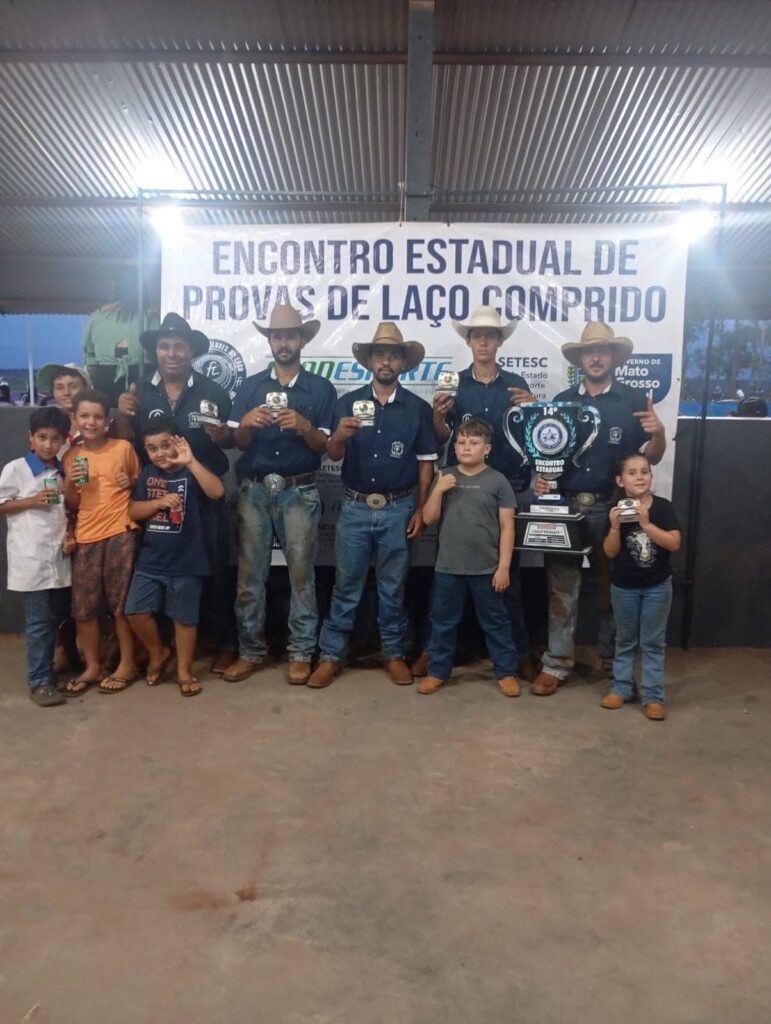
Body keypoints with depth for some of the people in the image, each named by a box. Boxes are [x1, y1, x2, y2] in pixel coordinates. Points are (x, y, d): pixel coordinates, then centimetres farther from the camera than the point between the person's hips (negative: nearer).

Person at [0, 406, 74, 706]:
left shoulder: (64, 471, 9)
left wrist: (70, 534, 1)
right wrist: (33, 501, -16)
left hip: (59, 554, 5)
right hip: (30, 555, -5)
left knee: (59, 615, 13)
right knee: (39, 621, -1)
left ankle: (46, 666, 32)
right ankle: (39, 681, 10)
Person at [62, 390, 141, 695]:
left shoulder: (124, 447, 0)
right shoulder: (71, 457, 8)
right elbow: (72, 505, 10)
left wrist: (132, 483, -9)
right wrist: (69, 482, -8)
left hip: (122, 533, -3)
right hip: (86, 537, 3)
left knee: (121, 603, 3)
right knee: (83, 606, 6)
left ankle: (127, 665, 16)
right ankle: (92, 667, 21)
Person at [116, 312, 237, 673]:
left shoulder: (213, 392, 1)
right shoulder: (140, 394, 7)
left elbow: (230, 442, 4)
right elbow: (124, 443, 6)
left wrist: (220, 435, -18)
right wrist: (123, 415, -13)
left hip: (206, 496, -2)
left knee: (214, 569, 3)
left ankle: (224, 644, 17)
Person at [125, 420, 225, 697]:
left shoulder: (190, 473, -7)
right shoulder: (147, 474, 6)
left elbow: (217, 492, -26)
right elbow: (133, 511, 2)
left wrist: (191, 462, -30)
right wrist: (160, 502, -15)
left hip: (186, 562, -4)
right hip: (150, 561, 4)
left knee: (184, 618, 7)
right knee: (135, 611, 1)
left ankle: (184, 671, 24)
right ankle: (158, 653, 28)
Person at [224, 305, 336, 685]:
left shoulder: (321, 389, 5)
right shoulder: (251, 386, 11)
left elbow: (326, 446, 0)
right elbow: (239, 443, 7)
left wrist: (304, 427, -18)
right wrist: (247, 423, -15)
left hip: (299, 491, -2)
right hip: (254, 489, 2)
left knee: (301, 573, 1)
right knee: (250, 573, 4)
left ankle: (300, 654, 12)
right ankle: (250, 652, 16)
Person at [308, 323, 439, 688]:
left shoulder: (418, 407, 2)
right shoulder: (348, 402, 2)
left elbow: (426, 462, 4)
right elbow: (332, 455, -1)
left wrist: (420, 509, -2)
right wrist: (339, 435, -24)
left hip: (398, 509, 0)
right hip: (355, 507, 0)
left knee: (393, 587, 11)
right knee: (346, 585, 7)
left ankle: (394, 654, 24)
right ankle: (331, 655, 17)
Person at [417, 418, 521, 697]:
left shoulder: (497, 480, -4)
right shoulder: (445, 478, 4)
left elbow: (507, 527, -4)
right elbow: (428, 519, 3)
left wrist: (503, 567, -8)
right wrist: (438, 491, -13)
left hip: (486, 569, -2)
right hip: (448, 567, 3)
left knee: (495, 623, 10)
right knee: (443, 622, 13)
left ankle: (506, 672, 23)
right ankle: (437, 671, 26)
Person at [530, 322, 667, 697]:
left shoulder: (634, 401, 2)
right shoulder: (562, 401, 8)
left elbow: (651, 458, 2)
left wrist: (659, 433, -18)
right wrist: (541, 478, -9)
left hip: (610, 508, -1)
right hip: (565, 506, 1)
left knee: (612, 586, 13)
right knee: (561, 587, 4)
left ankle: (613, 661, 28)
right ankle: (557, 663, 14)